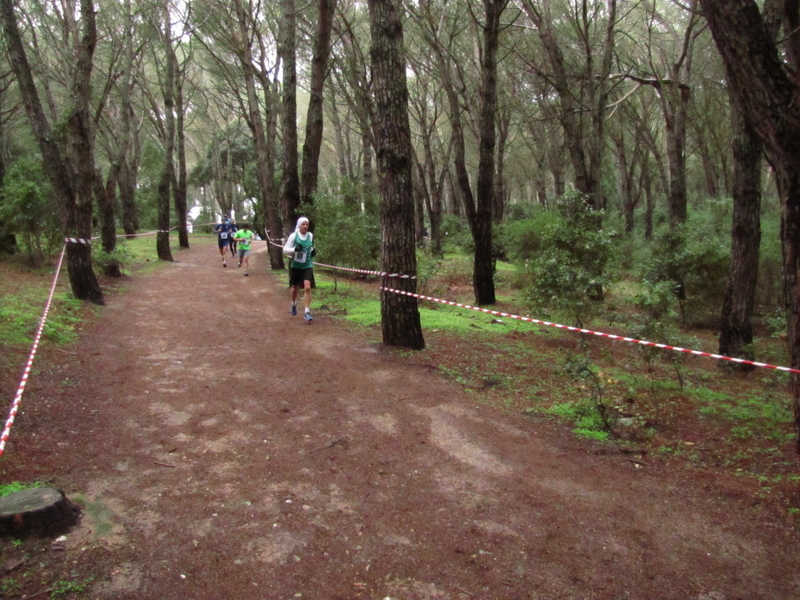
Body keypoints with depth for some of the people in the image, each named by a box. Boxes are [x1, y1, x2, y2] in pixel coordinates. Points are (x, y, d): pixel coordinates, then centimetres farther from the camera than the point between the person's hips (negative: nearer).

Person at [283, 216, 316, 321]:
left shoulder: (310, 235, 3)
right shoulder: (293, 236, -9)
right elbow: (285, 250, -7)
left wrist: (313, 251, 0)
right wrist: (294, 249, -26)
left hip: (307, 266, 1)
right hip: (296, 265, -1)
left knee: (307, 287, -15)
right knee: (295, 287, 16)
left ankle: (307, 312, -13)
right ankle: (294, 305, 46)